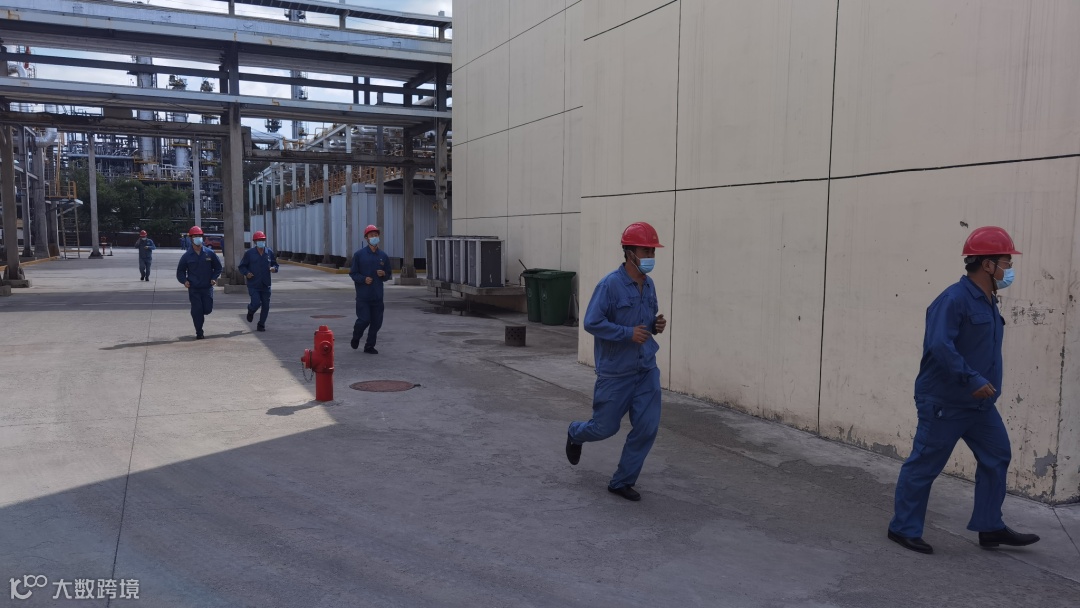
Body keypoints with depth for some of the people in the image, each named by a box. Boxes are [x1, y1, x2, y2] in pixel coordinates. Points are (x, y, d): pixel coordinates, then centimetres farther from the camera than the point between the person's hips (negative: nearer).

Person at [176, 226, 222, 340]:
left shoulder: (210, 253, 2)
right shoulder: (187, 256, 1)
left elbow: (218, 267, 12)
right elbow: (180, 271, 9)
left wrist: (214, 278, -3)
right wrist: (184, 281, -9)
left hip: (207, 287, 1)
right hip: (194, 289, -1)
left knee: (207, 309, -5)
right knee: (197, 311, -3)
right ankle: (199, 333, 10)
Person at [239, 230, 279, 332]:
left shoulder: (270, 252, 6)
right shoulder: (249, 253, -2)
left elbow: (275, 264, 17)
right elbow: (241, 266, 4)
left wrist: (274, 268, -6)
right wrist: (246, 273, -15)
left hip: (265, 285, 3)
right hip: (253, 285, -3)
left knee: (265, 306, 4)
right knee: (256, 303, -13)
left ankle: (261, 325, 19)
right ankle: (250, 311, 24)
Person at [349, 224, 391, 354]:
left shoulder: (383, 256, 8)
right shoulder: (359, 254, -2)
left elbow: (388, 275, 16)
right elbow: (353, 273, 0)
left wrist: (384, 274, -6)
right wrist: (364, 279, -15)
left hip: (377, 295, 4)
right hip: (363, 295, -4)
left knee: (376, 322, 3)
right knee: (364, 319, -8)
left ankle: (369, 346, 18)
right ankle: (356, 338, 23)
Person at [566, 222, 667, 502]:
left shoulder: (649, 285, 6)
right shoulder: (610, 285, -16)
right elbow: (592, 322, -19)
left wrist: (657, 324, -2)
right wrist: (628, 333, -23)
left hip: (646, 370, 6)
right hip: (616, 372, -6)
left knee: (647, 427, 0)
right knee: (606, 427, 8)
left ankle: (622, 481, 16)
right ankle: (575, 434, 43)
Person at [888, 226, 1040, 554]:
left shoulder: (987, 301, 11)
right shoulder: (954, 299, -19)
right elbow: (940, 346, -30)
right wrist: (973, 380, -27)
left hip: (978, 403, 10)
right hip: (944, 403, -10)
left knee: (997, 457, 14)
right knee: (924, 465, 0)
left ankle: (990, 527, 27)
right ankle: (903, 528, 13)